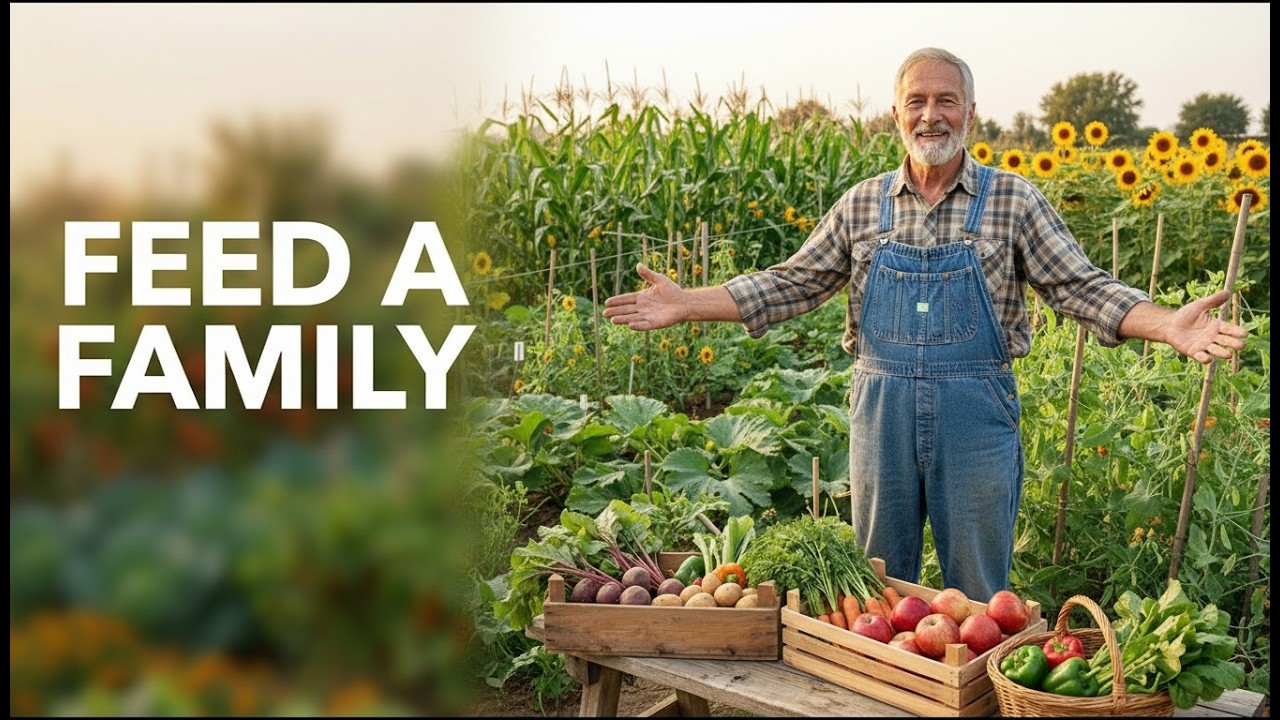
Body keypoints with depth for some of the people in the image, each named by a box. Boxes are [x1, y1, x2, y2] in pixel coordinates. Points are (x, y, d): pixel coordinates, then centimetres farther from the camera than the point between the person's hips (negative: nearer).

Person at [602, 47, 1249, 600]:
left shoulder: (1012, 199, 0)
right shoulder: (862, 204, 6)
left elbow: (1081, 286, -3)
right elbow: (793, 282, 7)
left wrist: (1170, 325, -20)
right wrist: (684, 305, -1)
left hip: (976, 415, -2)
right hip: (882, 408, 2)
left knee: (978, 592, 8)